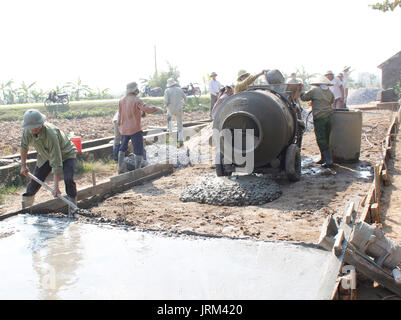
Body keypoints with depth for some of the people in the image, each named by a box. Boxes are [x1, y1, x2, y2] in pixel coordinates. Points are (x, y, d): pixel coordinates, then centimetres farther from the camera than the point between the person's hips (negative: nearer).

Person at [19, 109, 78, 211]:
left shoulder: (51, 134, -40)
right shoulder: (27, 131, -22)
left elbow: (56, 162, -39)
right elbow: (24, 146, 2)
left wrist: (56, 186, -40)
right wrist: (23, 165, 3)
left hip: (65, 154, -6)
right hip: (45, 156, 6)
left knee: (69, 180, -25)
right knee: (35, 181, 6)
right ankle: (25, 205, 28)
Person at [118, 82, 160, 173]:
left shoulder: (121, 101, 4)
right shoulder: (136, 100, -14)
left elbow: (120, 115, 9)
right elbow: (147, 109, -22)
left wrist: (119, 125, 22)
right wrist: (156, 108, -5)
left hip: (124, 129, 6)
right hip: (135, 129, -6)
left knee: (123, 148, 22)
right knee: (139, 151, 3)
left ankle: (121, 168, 24)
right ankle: (137, 170, 1)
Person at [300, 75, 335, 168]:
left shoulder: (314, 90, -4)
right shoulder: (330, 92, 12)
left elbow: (303, 98, 4)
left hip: (319, 118, -6)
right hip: (329, 116, 6)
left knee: (321, 140, -3)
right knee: (326, 139, 14)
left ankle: (328, 160, -6)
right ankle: (324, 158, 21)